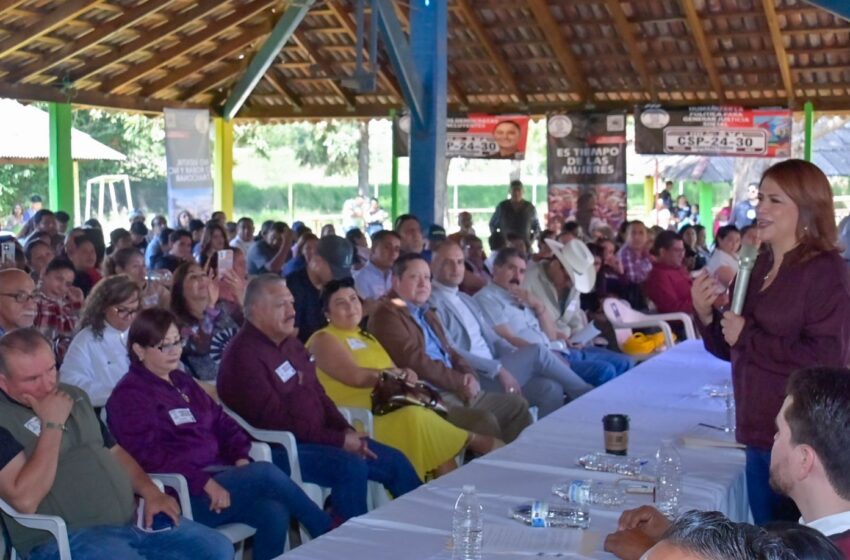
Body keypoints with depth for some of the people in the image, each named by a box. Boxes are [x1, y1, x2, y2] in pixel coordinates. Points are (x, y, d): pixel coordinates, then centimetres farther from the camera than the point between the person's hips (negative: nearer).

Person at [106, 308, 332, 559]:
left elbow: (222, 422, 19)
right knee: (266, 473, -24)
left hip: (219, 473, 7)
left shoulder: (182, 381, 20)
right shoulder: (128, 396, -4)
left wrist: (240, 457, -2)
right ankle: (328, 532, -8)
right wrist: (205, 483, -24)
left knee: (274, 513, -22)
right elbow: (150, 457, -16)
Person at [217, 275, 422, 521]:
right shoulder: (243, 355, -17)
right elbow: (276, 421, -22)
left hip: (316, 437, 9)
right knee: (352, 467, -31)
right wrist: (338, 441, -20)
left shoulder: (290, 342, 13)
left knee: (395, 461, 3)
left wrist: (346, 431, 0)